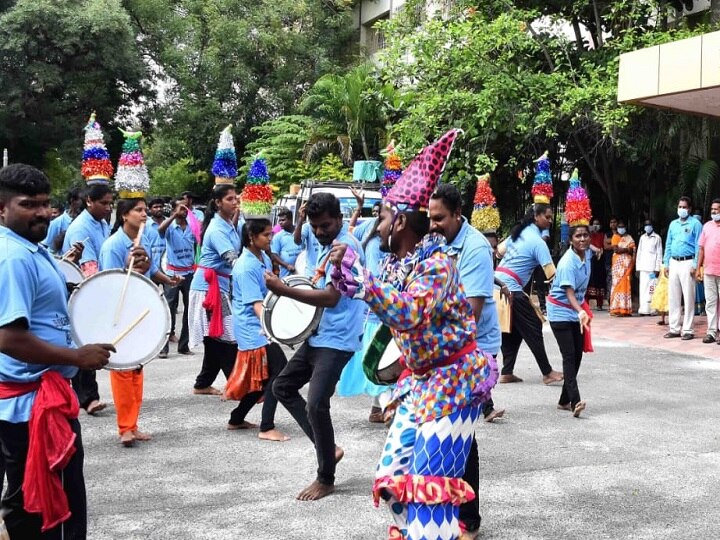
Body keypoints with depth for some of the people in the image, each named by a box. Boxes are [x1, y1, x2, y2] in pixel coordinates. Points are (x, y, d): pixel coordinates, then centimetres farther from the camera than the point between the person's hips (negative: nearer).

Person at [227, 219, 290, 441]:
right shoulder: (245, 267, -18)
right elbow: (256, 303, -26)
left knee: (261, 378, 14)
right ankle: (267, 428, -8)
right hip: (254, 328, -9)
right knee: (280, 371, -13)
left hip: (260, 327, 9)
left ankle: (237, 419, 27)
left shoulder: (264, 258, 9)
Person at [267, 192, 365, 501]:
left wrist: (283, 290, -25)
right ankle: (327, 448, 17)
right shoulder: (327, 246, 14)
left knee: (316, 405, -13)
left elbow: (331, 298, -26)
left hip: (337, 340, -11)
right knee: (283, 387, 14)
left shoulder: (345, 246, -16)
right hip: (319, 335, 11)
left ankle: (326, 479, 4)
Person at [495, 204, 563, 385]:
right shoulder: (538, 242, -12)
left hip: (498, 283, 9)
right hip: (510, 288, -9)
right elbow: (551, 273, -18)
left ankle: (507, 373, 14)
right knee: (533, 327, -1)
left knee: (512, 330, 14)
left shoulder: (520, 232, 12)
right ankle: (547, 373, 3)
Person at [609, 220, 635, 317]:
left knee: (626, 285, -2)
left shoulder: (629, 238, 15)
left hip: (627, 264, 2)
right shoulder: (615, 236, 9)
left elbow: (631, 250, 1)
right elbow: (616, 249, -6)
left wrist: (621, 249, -10)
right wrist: (626, 249, -3)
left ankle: (625, 309, -1)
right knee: (617, 283, -8)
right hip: (618, 263, -2)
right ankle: (616, 309, -9)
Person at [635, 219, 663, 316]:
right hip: (643, 268, 4)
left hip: (652, 268, -4)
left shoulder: (657, 238, 3)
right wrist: (637, 267, 10)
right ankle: (643, 309, 3)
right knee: (643, 288, 1)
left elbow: (659, 254, -1)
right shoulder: (642, 237, 16)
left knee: (651, 289, -7)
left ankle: (650, 309, -5)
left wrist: (657, 268, -8)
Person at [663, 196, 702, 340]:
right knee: (673, 297, 7)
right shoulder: (673, 224, 16)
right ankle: (674, 328, 13)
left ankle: (688, 330, 0)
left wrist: (695, 266, -13)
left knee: (688, 298, -4)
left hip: (687, 263, -6)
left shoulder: (695, 224, -1)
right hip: (674, 263, 6)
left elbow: (699, 246, -6)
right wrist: (666, 264, 11)